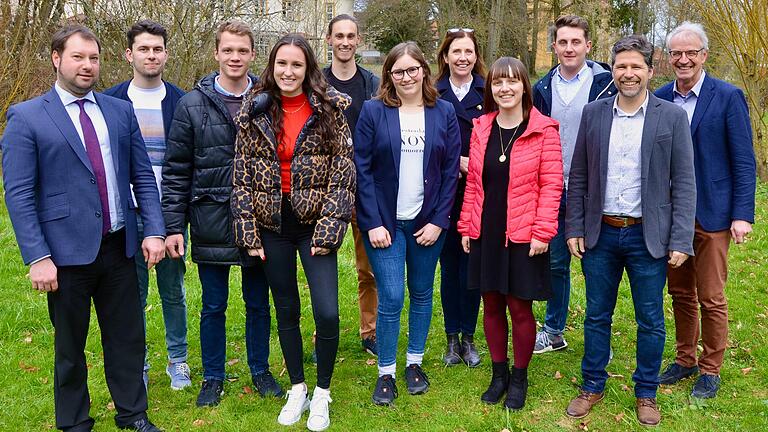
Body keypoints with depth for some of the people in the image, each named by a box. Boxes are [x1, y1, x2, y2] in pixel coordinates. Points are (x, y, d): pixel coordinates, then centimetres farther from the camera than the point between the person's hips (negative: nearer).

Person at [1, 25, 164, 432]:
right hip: (67, 252, -3)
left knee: (128, 337, 12)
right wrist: (37, 257, -13)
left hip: (119, 246, 3)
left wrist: (154, 230, -2)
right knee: (70, 346, 13)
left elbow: (143, 176, 8)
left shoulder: (121, 111, 7)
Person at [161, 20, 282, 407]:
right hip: (211, 222, 0)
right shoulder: (193, 104, -2)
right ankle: (212, 377, 29)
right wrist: (173, 226, -5)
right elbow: (176, 171, -1)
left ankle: (260, 369, 33)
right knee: (214, 306, 12)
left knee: (258, 303, 14)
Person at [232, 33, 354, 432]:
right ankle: (297, 388, 31)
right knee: (286, 310, 13)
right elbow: (242, 177, 2)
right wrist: (248, 234, -3)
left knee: (327, 312, -7)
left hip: (315, 223, -2)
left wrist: (327, 232, -12)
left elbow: (343, 175, -7)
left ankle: (322, 394, 16)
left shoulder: (331, 110, -4)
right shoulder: (254, 113, 2)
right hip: (272, 225, 2)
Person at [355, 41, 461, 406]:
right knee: (391, 299, -3)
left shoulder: (444, 113, 4)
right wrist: (372, 223, -11)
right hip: (385, 222, -2)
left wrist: (438, 221, -5)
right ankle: (386, 373, 14)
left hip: (427, 222, 2)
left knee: (422, 294, 12)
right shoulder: (373, 111, -2)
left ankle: (414, 363, 30)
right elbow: (362, 169, -5)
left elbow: (451, 171, 2)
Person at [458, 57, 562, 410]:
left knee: (520, 307, 5)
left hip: (523, 236, -4)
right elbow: (473, 182, 9)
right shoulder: (481, 128, 7)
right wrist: (466, 226, 6)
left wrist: (542, 232, -13)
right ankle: (499, 373, 30)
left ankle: (519, 378, 25)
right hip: (486, 233, 4)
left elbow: (551, 184, -8)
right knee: (492, 304, 12)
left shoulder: (543, 130, -6)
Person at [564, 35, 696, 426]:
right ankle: (592, 386, 29)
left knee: (650, 322, 9)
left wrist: (680, 241, -9)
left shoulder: (672, 117, -3)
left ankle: (646, 393, 28)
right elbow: (578, 176, 6)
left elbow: (684, 183, -4)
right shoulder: (593, 113, 4)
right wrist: (574, 228, 1)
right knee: (597, 316, 12)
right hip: (600, 233, 2)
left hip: (649, 237, -1)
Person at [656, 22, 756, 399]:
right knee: (680, 294, 15)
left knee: (711, 298, 5)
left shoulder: (728, 97, -6)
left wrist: (743, 215, -12)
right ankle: (685, 360, 30)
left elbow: (744, 161, -6)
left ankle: (710, 370, 21)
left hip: (711, 213, -4)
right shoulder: (659, 99, 5)